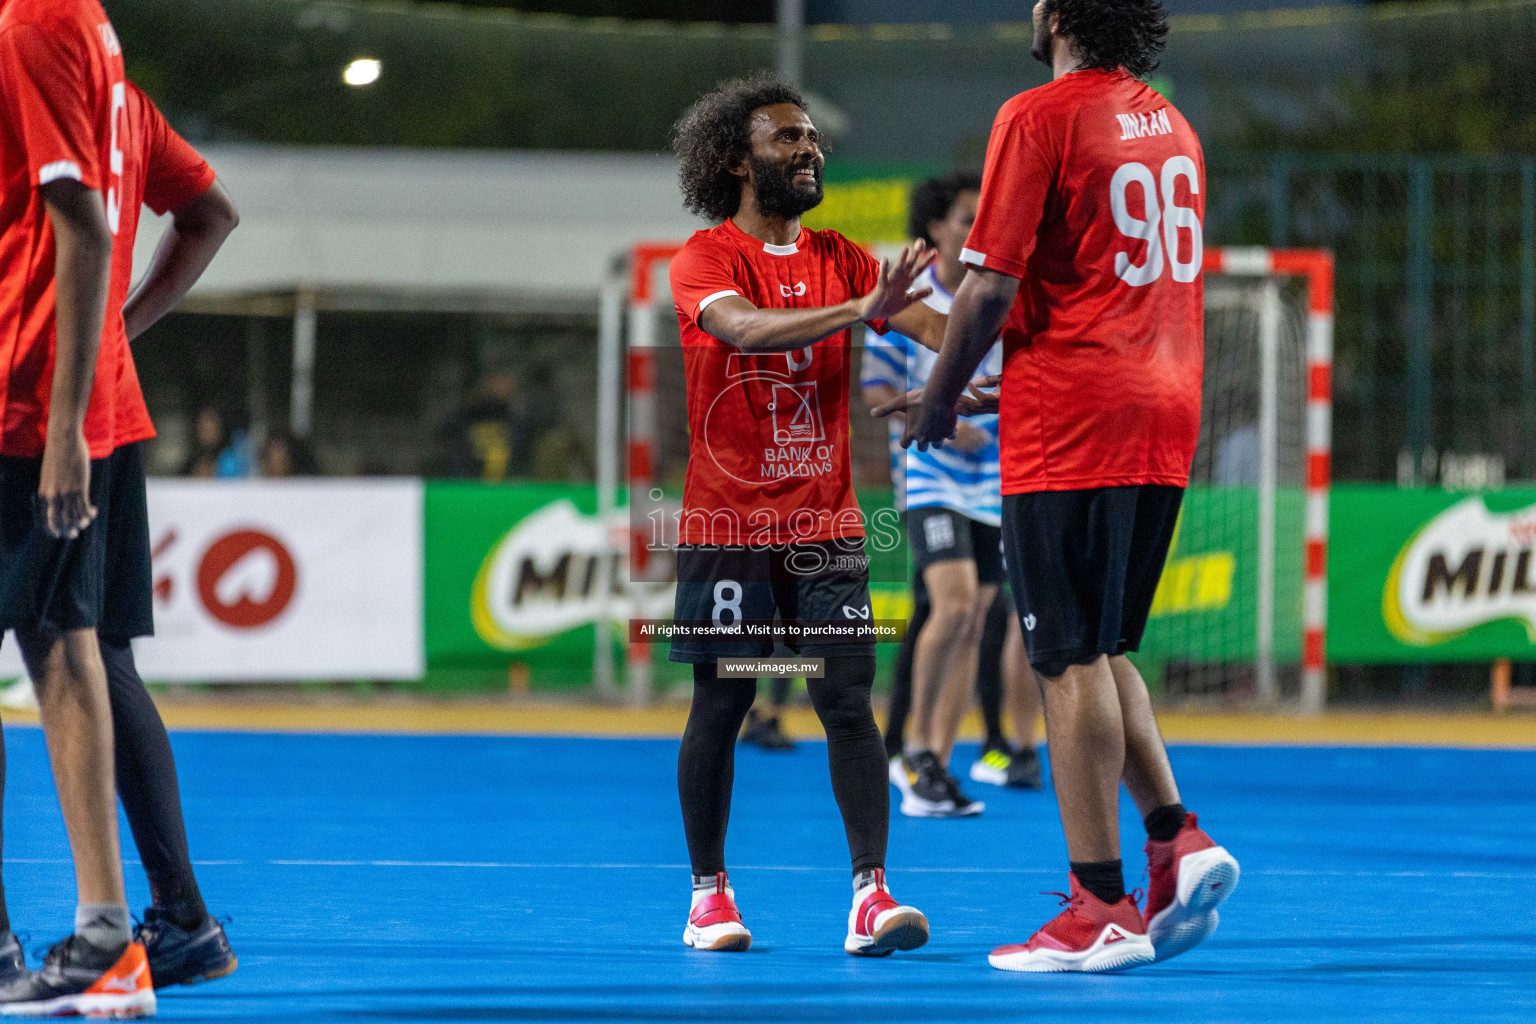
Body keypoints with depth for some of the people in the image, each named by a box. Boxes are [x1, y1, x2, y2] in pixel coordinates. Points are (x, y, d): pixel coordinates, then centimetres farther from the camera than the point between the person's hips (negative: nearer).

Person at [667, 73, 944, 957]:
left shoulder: (838, 259, 9)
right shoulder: (705, 260, -5)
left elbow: (928, 322, -5)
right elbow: (747, 329, -26)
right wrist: (858, 311, -41)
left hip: (826, 522, 3)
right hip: (727, 524, -3)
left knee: (849, 700, -8)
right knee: (721, 707, 3)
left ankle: (871, 893, -14)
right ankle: (709, 894, 14)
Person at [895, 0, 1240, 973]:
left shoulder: (1039, 117, -10)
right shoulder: (1172, 126, 14)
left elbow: (992, 283, -13)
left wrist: (937, 401, 0)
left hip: (1067, 420, -7)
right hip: (1164, 418, 7)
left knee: (1074, 663, -3)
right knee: (1105, 652, 18)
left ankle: (1101, 909, -4)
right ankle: (1177, 839, 2)